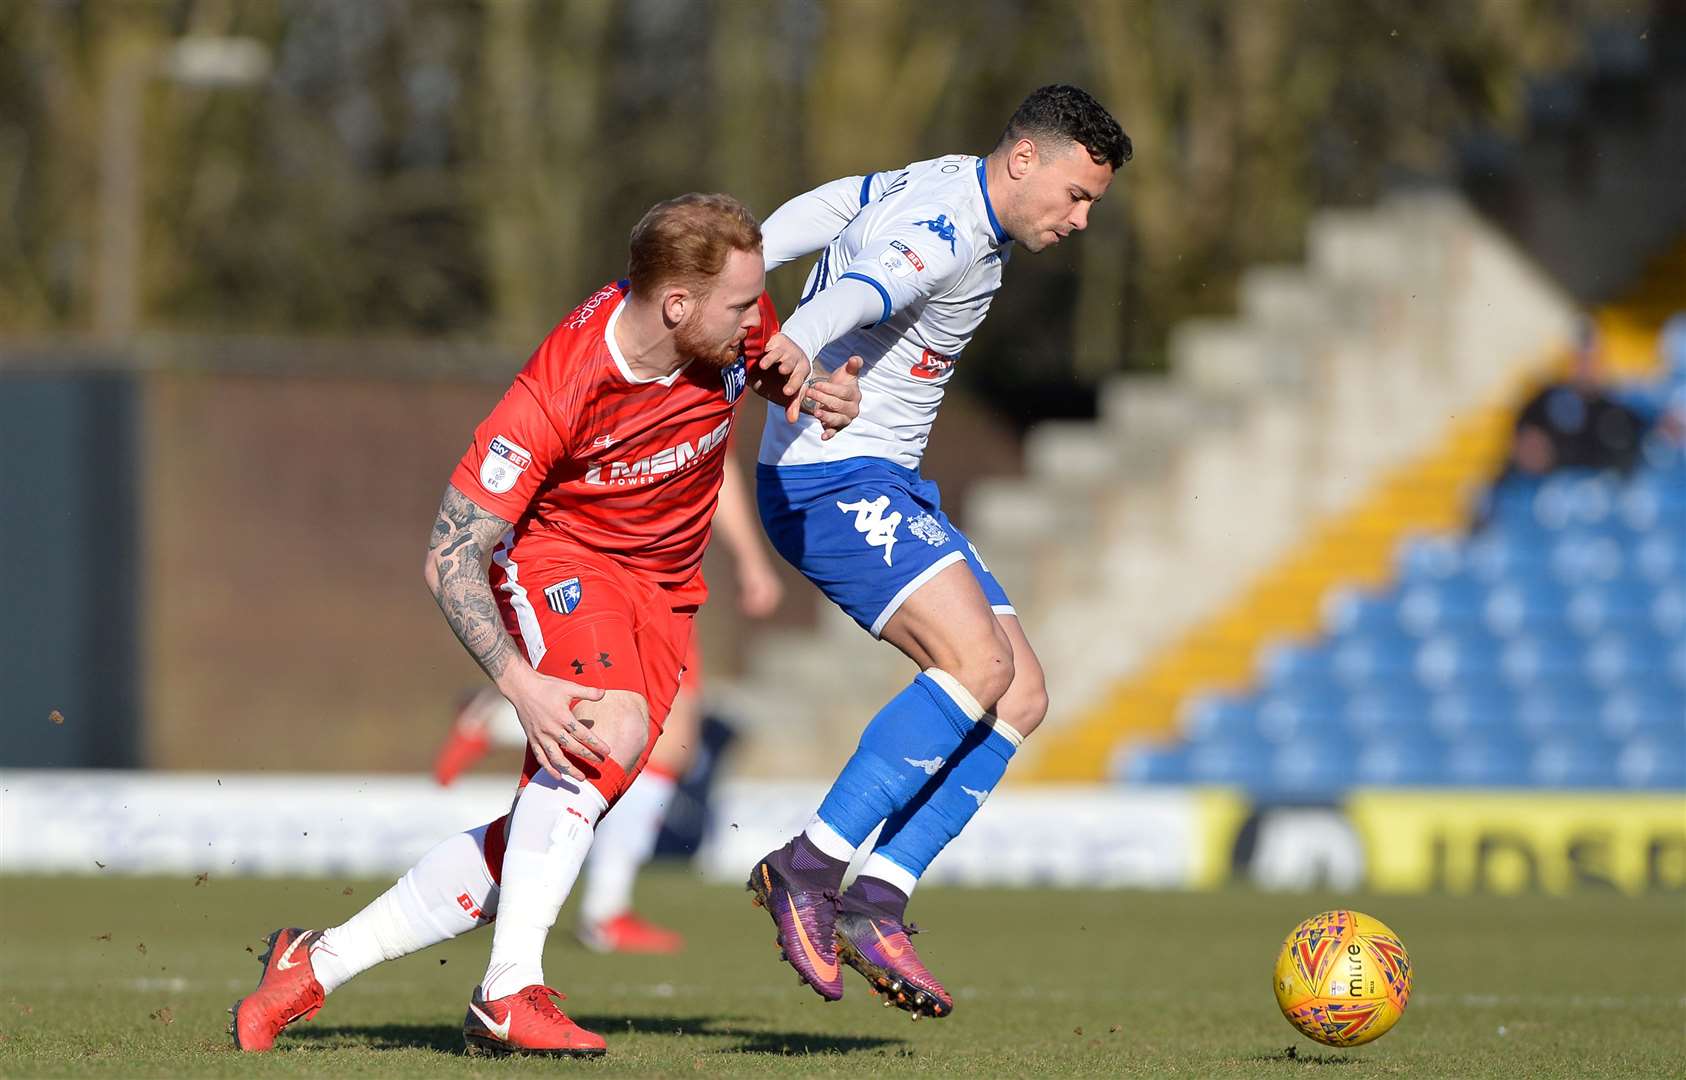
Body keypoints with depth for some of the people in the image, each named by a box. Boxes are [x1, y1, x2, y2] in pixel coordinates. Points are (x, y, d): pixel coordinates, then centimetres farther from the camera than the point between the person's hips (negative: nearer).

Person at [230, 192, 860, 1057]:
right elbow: (448, 558, -25)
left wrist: (818, 394, -10)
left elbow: (777, 374, 14)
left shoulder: (736, 323, -14)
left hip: (661, 593, 6)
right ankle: (510, 994, -34)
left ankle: (316, 962, 5)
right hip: (557, 560, -6)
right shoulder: (554, 397, -30)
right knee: (592, 734, -36)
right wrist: (522, 686, -37)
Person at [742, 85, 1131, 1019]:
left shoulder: (936, 185, 14)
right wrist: (796, 345, -59)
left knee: (1020, 696, -1)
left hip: (886, 486, 11)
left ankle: (873, 903, -7)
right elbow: (863, 288, -39)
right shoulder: (945, 231, -18)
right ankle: (808, 868, -22)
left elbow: (808, 215, 23)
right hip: (829, 478, -11)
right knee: (977, 664, -27)